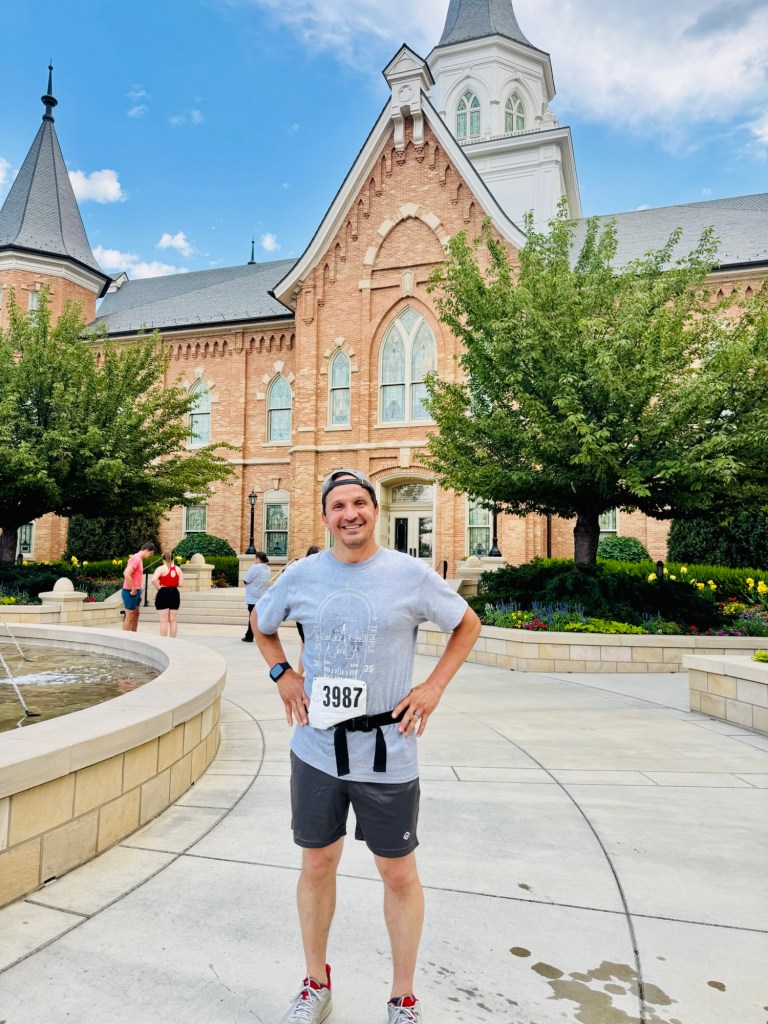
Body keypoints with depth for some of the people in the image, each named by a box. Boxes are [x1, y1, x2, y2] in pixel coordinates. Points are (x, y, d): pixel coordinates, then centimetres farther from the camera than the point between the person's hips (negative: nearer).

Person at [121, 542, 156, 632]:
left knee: (136, 614, 18)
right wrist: (133, 590, -20)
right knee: (129, 617, -4)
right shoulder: (136, 559, -17)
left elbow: (125, 572, 21)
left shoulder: (139, 559, 13)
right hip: (130, 592, -10)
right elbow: (127, 575, -26)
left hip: (136, 592, 10)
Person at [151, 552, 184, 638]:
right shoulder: (178, 569, 4)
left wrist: (158, 587, -10)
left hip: (163, 594, -4)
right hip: (175, 593, 4)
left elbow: (153, 580, -25)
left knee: (164, 621, 0)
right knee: (173, 620, 12)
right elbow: (181, 584, 0)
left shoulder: (161, 568, -8)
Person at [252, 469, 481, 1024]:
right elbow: (261, 622, 17)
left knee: (399, 875, 12)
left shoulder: (411, 574, -9)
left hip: (387, 753, -2)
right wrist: (283, 674, 3)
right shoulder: (302, 575, -2)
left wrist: (434, 686, -5)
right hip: (316, 748, 2)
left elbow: (468, 624, 4)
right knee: (317, 865, 18)